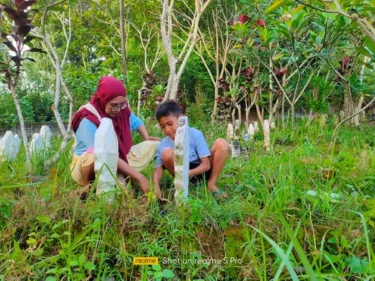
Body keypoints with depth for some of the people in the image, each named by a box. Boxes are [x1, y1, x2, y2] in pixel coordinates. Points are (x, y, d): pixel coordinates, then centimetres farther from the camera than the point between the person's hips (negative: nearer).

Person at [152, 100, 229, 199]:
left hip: (200, 170, 0)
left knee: (221, 143, -23)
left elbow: (206, 164, -19)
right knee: (166, 153, -28)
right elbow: (158, 169, -19)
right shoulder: (163, 145, -12)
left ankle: (211, 184, -14)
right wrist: (156, 186, -42)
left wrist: (187, 173, -37)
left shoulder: (195, 134, -18)